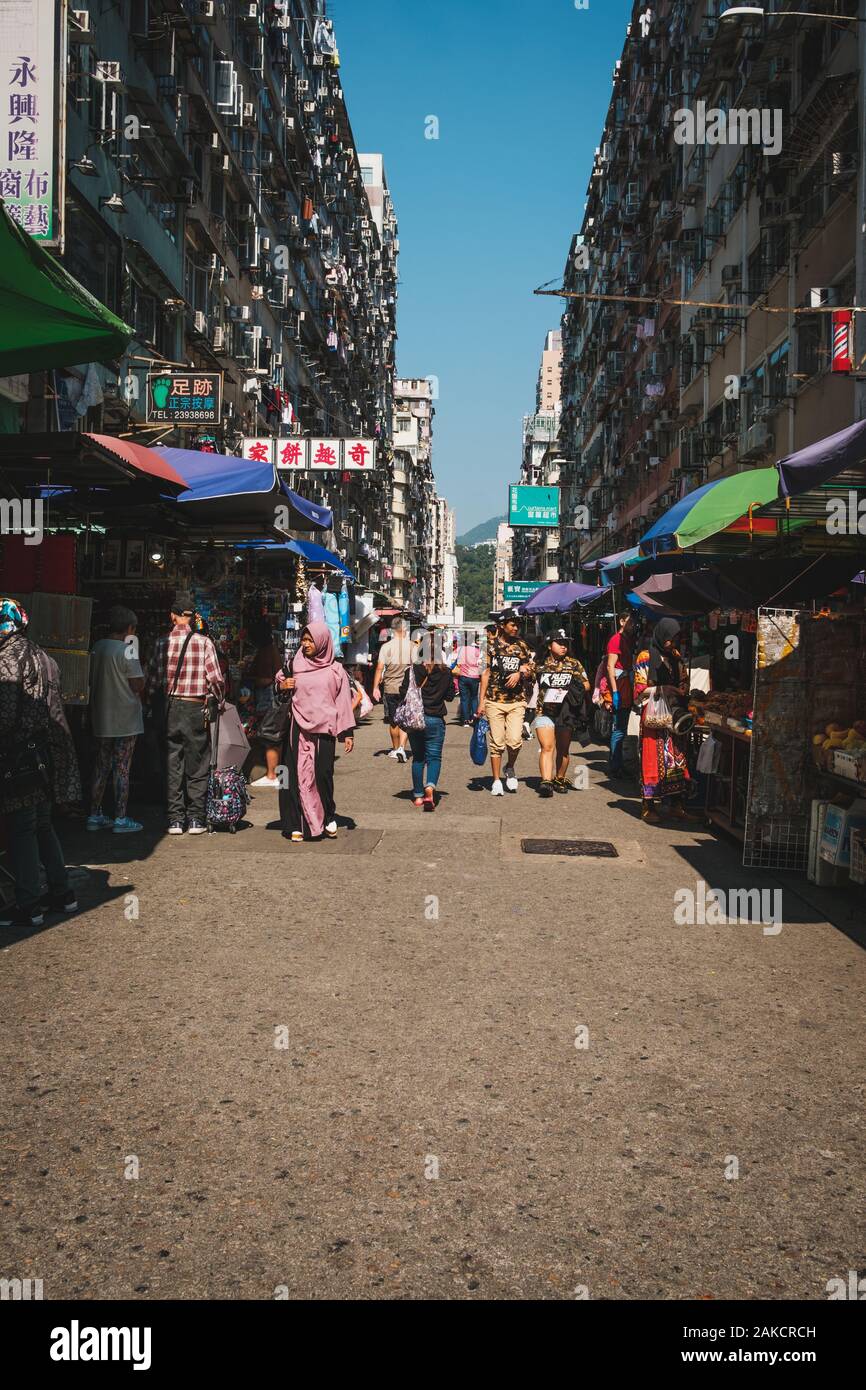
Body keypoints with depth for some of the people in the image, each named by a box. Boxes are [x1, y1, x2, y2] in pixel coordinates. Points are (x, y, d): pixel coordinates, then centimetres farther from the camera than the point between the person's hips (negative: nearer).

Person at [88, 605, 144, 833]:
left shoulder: (97, 648, 6)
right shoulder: (126, 651, -14)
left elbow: (92, 682, 11)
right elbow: (138, 685, -13)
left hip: (101, 719, 6)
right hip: (125, 719, -6)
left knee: (100, 768, 12)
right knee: (122, 769, 0)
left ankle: (94, 816, 17)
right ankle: (120, 819, 3)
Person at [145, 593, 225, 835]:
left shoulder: (163, 643, -2)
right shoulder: (204, 642, -6)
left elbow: (152, 680, -1)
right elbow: (216, 679, -8)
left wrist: (149, 699, 18)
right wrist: (220, 701, 9)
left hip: (172, 707, 2)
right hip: (197, 708, -1)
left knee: (173, 764, 9)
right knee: (197, 765, 8)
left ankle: (175, 819, 10)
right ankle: (196, 819, 9)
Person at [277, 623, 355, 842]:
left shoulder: (335, 671, 5)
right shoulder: (295, 665, 8)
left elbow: (344, 702, 6)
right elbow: (279, 682, 20)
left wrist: (348, 733, 1)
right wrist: (282, 686, -5)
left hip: (324, 729, -1)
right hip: (298, 729, 1)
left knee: (323, 775, -2)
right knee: (298, 775, -2)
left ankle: (328, 817, 19)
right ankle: (298, 824, 4)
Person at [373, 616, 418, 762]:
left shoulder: (386, 646, -3)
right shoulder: (413, 646, -4)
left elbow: (379, 668, -5)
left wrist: (375, 687, -1)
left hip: (390, 688, 1)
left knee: (393, 721, 13)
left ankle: (395, 749, 25)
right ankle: (401, 747, -14)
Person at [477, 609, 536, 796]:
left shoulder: (521, 645, 9)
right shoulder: (491, 645, 3)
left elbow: (531, 669, 13)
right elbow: (486, 672, 4)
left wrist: (519, 674, -9)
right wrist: (481, 701, 0)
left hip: (516, 701, 1)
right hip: (494, 701, -1)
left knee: (515, 741, -11)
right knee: (497, 743, 1)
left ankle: (510, 768, 19)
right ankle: (497, 781, 12)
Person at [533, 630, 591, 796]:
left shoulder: (574, 664, 7)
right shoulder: (541, 664, 5)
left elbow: (587, 685, 10)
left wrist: (572, 690, -6)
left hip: (566, 712, 2)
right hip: (544, 712, -2)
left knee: (563, 749, 13)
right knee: (547, 747, -15)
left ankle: (560, 780, 28)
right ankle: (546, 781, -23)